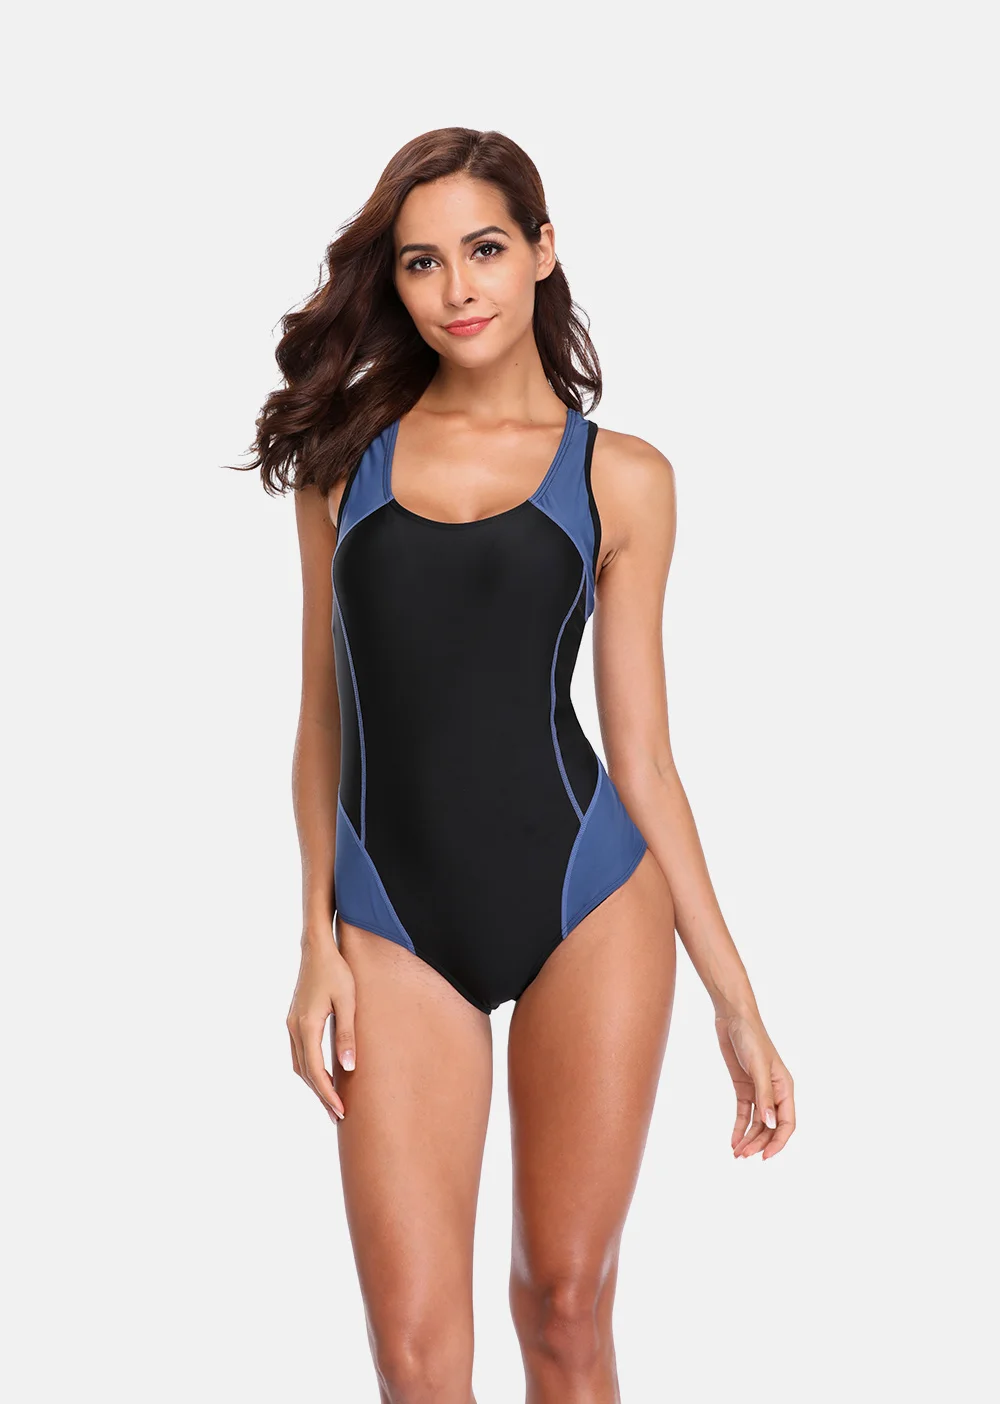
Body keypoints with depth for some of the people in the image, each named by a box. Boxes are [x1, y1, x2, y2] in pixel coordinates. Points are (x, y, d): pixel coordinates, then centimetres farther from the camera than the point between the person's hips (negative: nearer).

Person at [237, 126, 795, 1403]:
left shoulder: (619, 477, 4)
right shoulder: (345, 456, 8)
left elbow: (639, 750, 4)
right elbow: (325, 717, 11)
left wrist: (737, 1002, 2)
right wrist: (318, 943, 4)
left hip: (590, 907, -1)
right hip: (394, 924, 1)